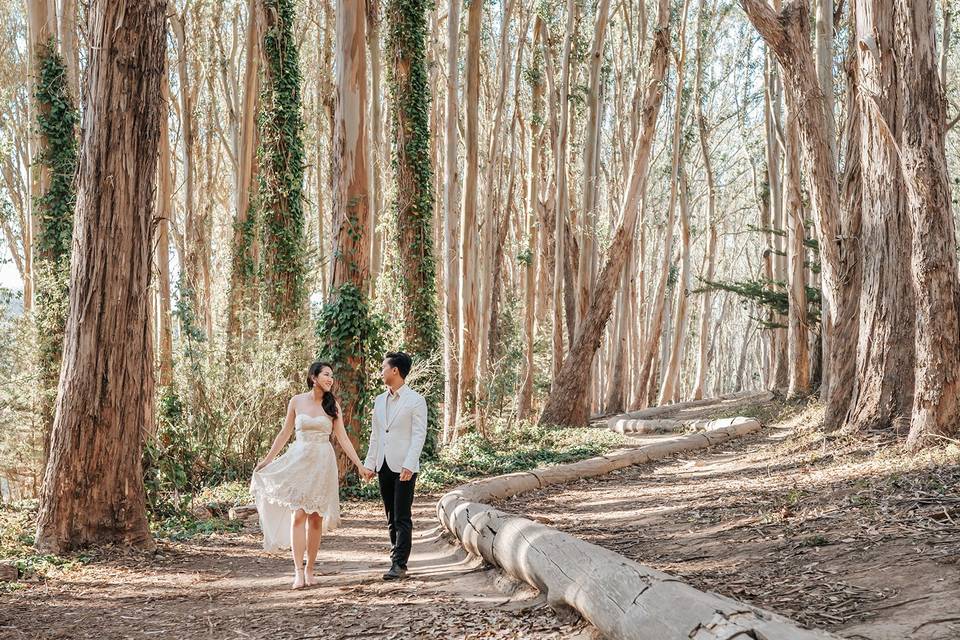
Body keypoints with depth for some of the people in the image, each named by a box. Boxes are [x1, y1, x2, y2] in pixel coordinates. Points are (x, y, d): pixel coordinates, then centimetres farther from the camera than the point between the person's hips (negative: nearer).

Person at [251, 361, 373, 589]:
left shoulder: (332, 405, 3)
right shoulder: (296, 401, 2)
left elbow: (342, 437, 3)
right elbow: (285, 433, 10)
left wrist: (360, 465, -3)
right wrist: (267, 460, 11)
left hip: (322, 464, 1)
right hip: (299, 461, -1)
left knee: (316, 518, 3)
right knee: (298, 515, -9)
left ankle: (310, 569, 12)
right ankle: (298, 572, -9)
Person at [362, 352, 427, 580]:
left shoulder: (415, 400, -6)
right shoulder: (380, 400, 14)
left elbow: (419, 435, -11)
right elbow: (375, 434, 17)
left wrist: (409, 465, -19)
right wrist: (370, 463, 10)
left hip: (404, 467, -6)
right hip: (384, 466, 6)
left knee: (402, 518, -6)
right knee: (391, 517, 9)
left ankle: (399, 564, -5)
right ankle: (397, 558, 15)